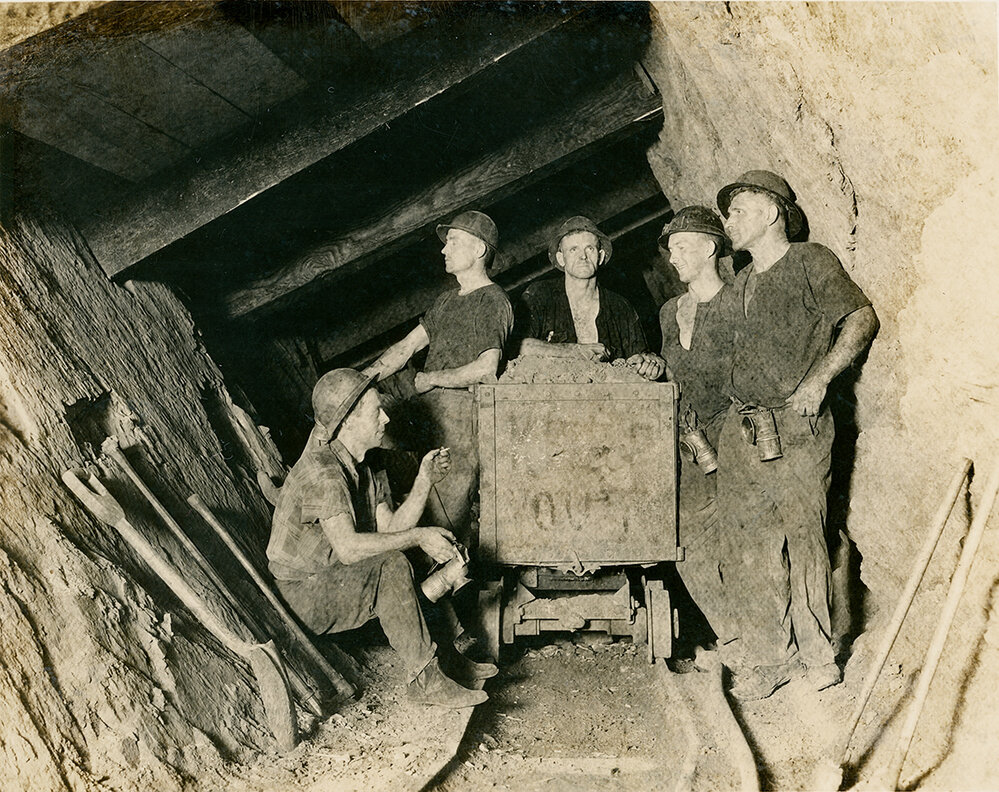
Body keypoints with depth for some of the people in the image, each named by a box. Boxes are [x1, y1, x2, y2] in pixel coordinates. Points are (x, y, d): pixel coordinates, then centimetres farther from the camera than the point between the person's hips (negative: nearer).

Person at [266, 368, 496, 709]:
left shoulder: (368, 468, 6)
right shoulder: (321, 471, -24)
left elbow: (390, 531, 2)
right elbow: (348, 548, -32)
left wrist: (424, 482, -6)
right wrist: (417, 537, -28)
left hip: (339, 581, 10)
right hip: (302, 596, -10)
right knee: (391, 567, -30)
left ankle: (448, 656, 7)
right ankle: (424, 679, -24)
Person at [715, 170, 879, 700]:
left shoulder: (811, 262, 2)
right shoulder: (743, 283, 23)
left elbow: (862, 318, -4)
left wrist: (818, 379, -12)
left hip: (795, 424, -6)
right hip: (743, 427, 6)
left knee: (801, 535, -7)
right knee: (758, 546, 2)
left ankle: (816, 653, 4)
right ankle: (769, 656, 6)